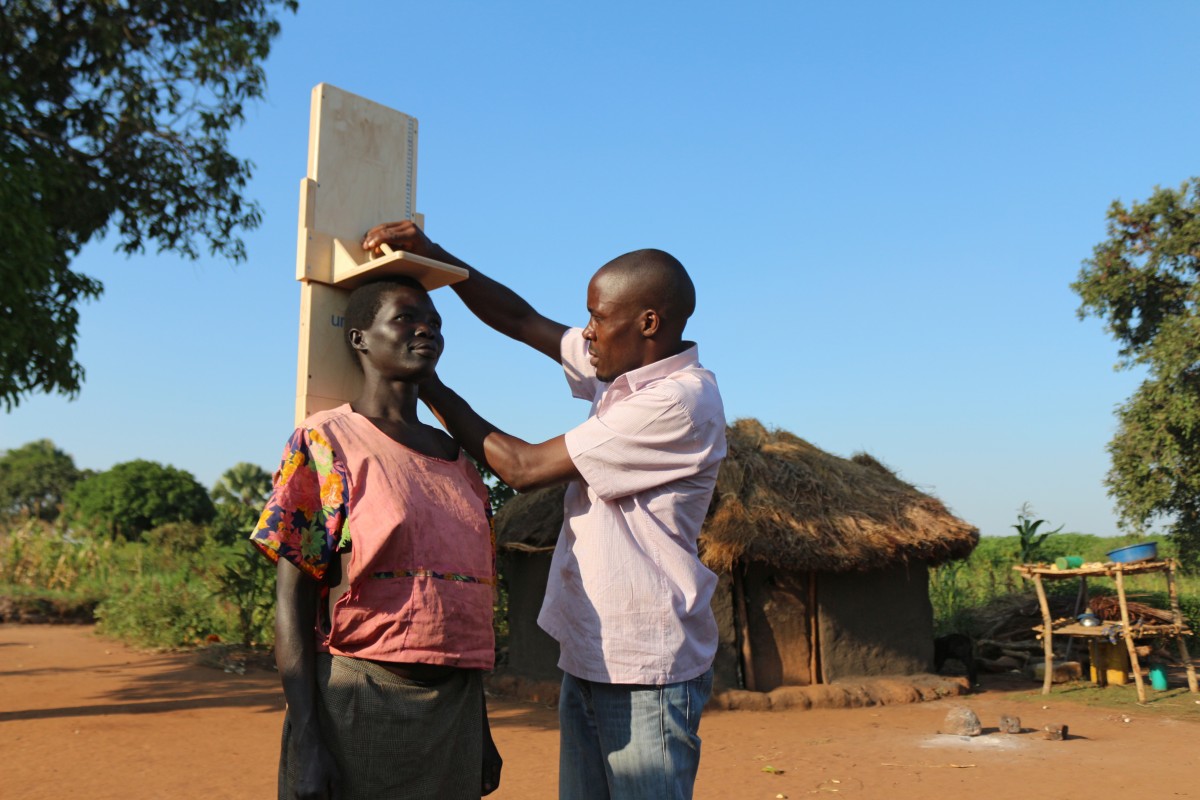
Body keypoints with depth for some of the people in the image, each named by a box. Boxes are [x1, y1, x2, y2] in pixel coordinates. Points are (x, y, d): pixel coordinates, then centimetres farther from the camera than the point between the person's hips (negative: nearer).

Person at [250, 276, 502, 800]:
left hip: (455, 710, 5)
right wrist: (305, 740, -15)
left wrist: (482, 729, 13)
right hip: (358, 707, -5)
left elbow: (470, 601, 12)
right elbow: (293, 599, -9)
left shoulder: (459, 460, 10)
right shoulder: (324, 442, -5)